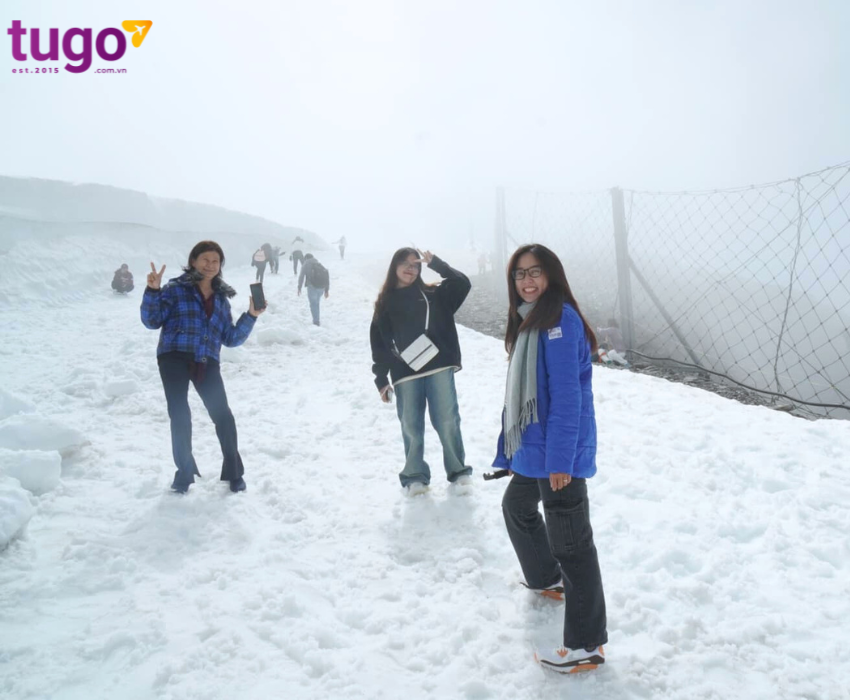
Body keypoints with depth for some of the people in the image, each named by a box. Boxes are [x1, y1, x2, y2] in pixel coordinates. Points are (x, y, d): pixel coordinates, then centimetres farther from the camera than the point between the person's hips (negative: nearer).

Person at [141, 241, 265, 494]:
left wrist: (251, 316, 4)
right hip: (174, 357, -2)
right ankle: (185, 471, 16)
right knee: (180, 416, -3)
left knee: (223, 416, -6)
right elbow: (152, 321, 0)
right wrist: (153, 291, -13)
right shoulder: (176, 289, 6)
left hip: (207, 362, 2)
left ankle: (233, 471, 11)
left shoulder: (221, 298, 17)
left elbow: (231, 339, 16)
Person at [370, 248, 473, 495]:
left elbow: (463, 284, -3)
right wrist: (381, 378, 4)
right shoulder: (385, 302, 10)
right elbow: (379, 342, 8)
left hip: (438, 367, -1)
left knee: (447, 420, 2)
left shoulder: (433, 294, 9)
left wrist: (436, 263, -7)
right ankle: (415, 475, 17)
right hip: (405, 373, 1)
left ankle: (458, 470, 18)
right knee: (411, 425, 4)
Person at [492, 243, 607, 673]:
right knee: (517, 508, 30)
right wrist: (513, 446, 19)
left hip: (559, 452, -10)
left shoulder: (560, 319, -16)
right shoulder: (528, 320, 12)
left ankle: (587, 646, 10)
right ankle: (547, 579, 51)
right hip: (532, 447, 10)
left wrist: (559, 459, -25)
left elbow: (567, 395, -22)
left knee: (571, 542, -2)